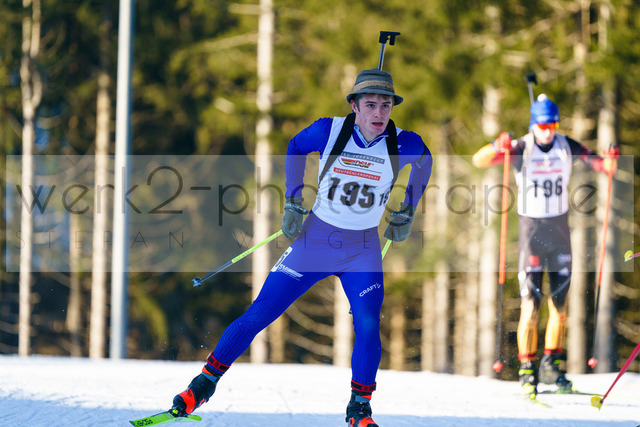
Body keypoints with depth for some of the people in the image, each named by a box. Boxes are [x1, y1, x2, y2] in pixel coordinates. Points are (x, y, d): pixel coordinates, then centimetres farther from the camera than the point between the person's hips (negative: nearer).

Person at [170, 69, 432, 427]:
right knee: (259, 316, -2)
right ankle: (205, 383, 12)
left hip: (362, 250, 0)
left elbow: (424, 160, 10)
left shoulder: (405, 145, -15)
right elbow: (296, 149, 7)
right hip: (315, 238, 0)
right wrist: (293, 202, 3)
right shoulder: (329, 131, -16)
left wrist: (406, 215, 12)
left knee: (368, 326, -19)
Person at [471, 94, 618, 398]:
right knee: (530, 306, -11)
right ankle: (527, 371, -3)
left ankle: (552, 365, 22)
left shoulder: (567, 148, -1)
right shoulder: (521, 149, -9)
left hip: (560, 230, 3)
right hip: (531, 229, -3)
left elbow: (605, 167, -3)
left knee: (559, 304, 8)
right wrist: (498, 147, -39)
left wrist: (609, 162, -28)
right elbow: (478, 161, -18)